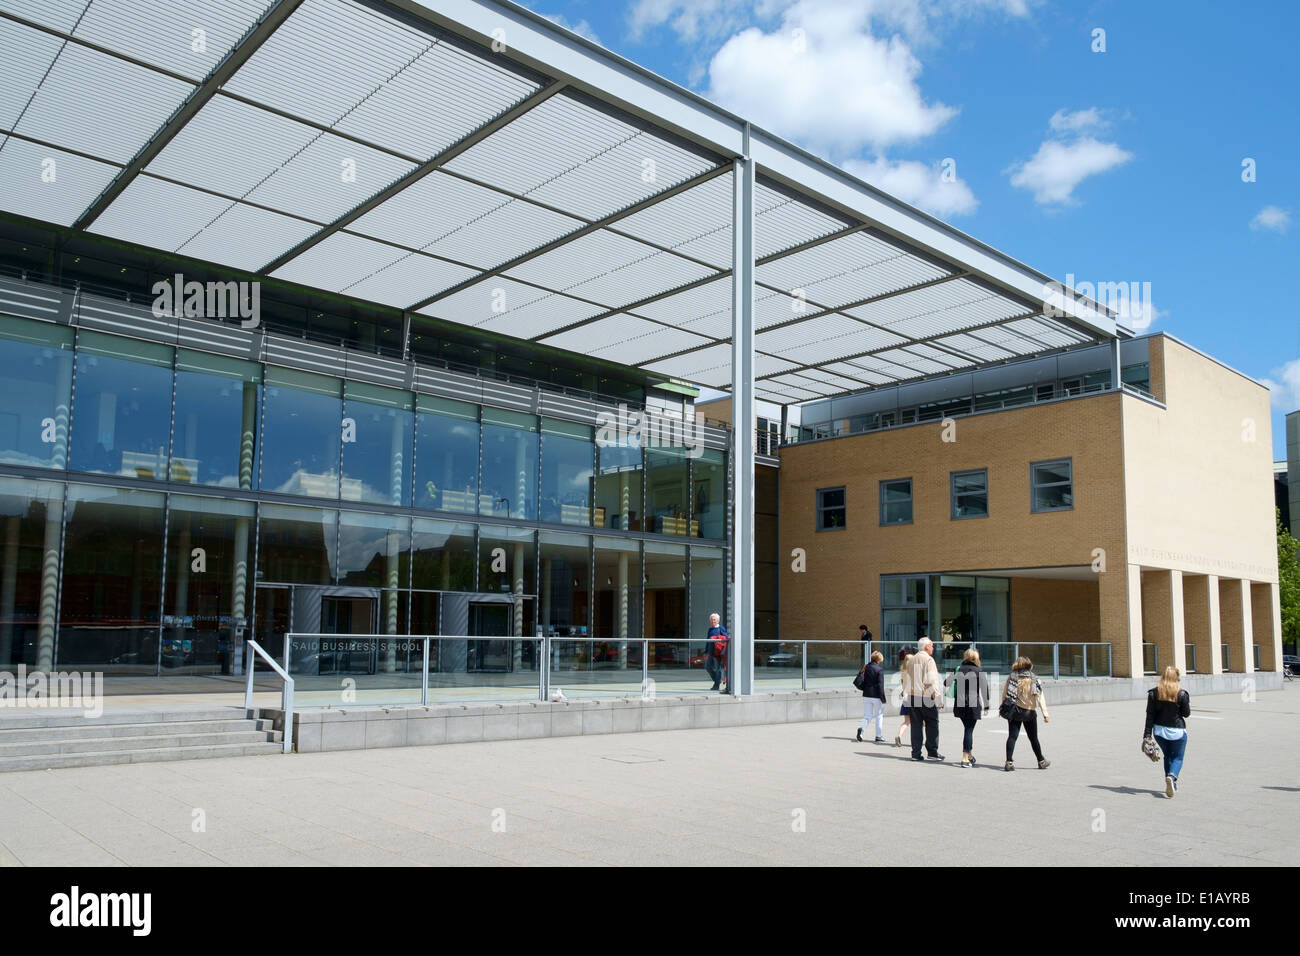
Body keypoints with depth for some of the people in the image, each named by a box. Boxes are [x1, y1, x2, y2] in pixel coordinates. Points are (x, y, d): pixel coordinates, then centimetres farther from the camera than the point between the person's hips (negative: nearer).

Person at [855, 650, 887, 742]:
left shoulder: (866, 668, 5)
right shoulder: (880, 669, -11)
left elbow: (861, 683, 6)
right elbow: (880, 685, -13)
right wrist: (883, 698, -10)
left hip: (866, 696, 4)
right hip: (876, 696, -4)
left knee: (867, 716, 11)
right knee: (879, 716, 11)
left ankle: (861, 728, -17)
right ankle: (879, 737, 12)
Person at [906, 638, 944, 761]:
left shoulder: (911, 660, 14)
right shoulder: (928, 660, -8)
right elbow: (932, 681, -13)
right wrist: (939, 699, -11)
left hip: (913, 696, 6)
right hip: (926, 696, -6)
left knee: (916, 725, 7)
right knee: (932, 724, 3)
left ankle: (916, 753, 7)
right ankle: (932, 752, 2)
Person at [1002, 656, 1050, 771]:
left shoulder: (1012, 678, -3)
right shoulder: (1034, 679, -3)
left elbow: (1005, 695, -5)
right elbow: (1040, 698, -7)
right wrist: (1045, 713, -8)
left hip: (1014, 710, 0)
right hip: (1030, 712, 0)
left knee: (1012, 736, -1)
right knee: (1033, 738, 15)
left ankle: (1009, 762, -12)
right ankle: (1041, 761, 28)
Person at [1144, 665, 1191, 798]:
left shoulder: (1154, 693, -4)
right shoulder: (1181, 694, -12)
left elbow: (1150, 715, -4)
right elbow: (1186, 713, -3)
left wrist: (1147, 735, -4)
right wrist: (1187, 701, 16)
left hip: (1159, 731, 3)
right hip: (1177, 731, -3)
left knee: (1167, 756, 21)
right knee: (1177, 758, 8)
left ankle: (1171, 784, 18)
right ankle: (1172, 776, -20)